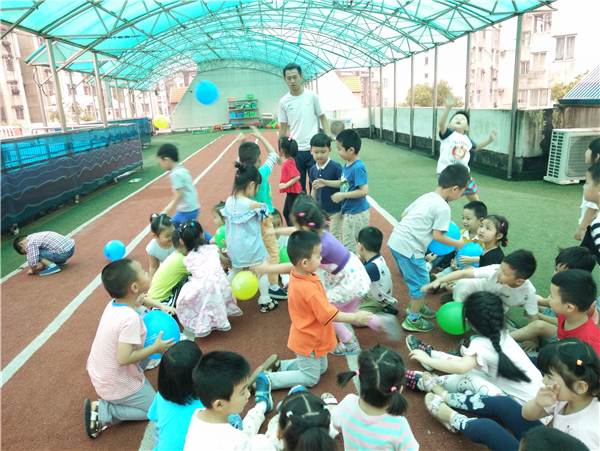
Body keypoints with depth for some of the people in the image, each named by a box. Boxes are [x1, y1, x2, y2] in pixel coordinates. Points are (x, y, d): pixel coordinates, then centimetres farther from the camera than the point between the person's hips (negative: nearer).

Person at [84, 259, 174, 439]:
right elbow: (123, 359, -33)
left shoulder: (113, 304, -8)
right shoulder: (131, 318, -32)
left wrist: (135, 305, 0)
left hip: (99, 374, 7)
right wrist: (156, 348, -22)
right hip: (117, 386, -7)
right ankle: (102, 412, 0)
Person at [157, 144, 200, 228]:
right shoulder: (182, 170, 8)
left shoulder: (175, 174, -19)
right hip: (184, 209, 10)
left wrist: (167, 211, -17)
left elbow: (179, 195, -23)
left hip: (188, 211, -10)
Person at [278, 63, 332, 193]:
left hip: (314, 148, -2)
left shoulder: (312, 96, -3)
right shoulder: (283, 102, 2)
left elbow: (323, 118, 3)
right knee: (298, 187, 11)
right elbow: (283, 127, 8)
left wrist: (328, 138, -10)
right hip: (295, 150, 2)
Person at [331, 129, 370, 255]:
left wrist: (342, 195, -22)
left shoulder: (357, 168, -23)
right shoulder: (346, 164, 4)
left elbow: (364, 191, -27)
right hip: (348, 212, 9)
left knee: (350, 247, 2)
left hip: (356, 214, -9)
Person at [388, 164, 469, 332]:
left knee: (415, 278, 26)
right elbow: (437, 236, -11)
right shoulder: (443, 207, -11)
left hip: (395, 240, 9)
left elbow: (404, 214, 17)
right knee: (421, 283, 7)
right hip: (409, 247, -9)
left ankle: (417, 305, 45)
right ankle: (413, 320, 19)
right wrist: (458, 243, 3)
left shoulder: (425, 197, 13)